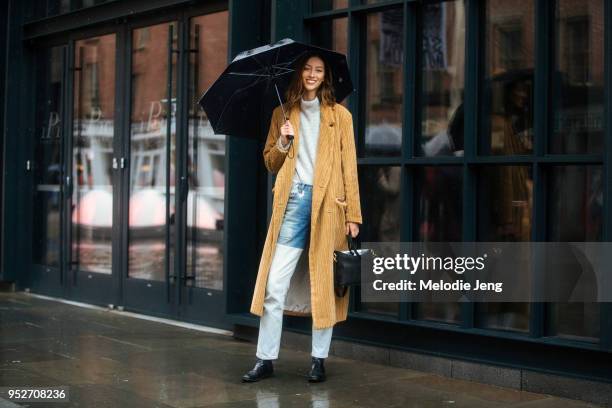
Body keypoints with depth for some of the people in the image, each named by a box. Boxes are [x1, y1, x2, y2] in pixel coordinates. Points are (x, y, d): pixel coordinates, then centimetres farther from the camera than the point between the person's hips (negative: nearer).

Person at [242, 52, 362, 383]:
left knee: (323, 285, 3)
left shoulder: (340, 116, 8)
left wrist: (353, 214, -3)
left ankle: (319, 359, 12)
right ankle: (265, 359, 4)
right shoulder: (282, 114, 14)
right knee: (275, 284, -5)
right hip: (293, 201, 1)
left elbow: (349, 166, 3)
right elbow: (270, 163, 17)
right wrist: (282, 142, -3)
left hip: (327, 204, -1)